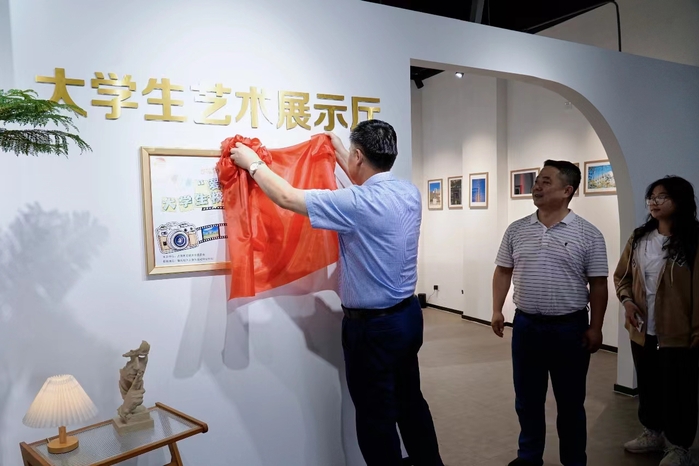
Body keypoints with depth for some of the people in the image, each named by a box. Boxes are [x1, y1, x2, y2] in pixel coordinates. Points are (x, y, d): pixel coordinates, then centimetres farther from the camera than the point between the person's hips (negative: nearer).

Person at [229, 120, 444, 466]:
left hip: (373, 325, -8)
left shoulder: (358, 204, -25)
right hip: (408, 314, 8)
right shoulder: (409, 193, -1)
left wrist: (252, 163, -1)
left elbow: (287, 198, -17)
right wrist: (339, 154, 31)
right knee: (410, 402, 23)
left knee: (376, 417, 10)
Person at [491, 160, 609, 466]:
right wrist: (497, 310, 2)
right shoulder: (516, 230, 2)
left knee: (570, 401, 12)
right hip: (526, 325, 3)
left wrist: (595, 328, -5)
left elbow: (598, 285, -3)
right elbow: (503, 272, 9)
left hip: (569, 327, -3)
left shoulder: (588, 234, -6)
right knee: (527, 398, 15)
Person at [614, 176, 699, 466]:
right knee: (648, 386, 19)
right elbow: (621, 275, 13)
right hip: (643, 330, 5)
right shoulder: (639, 238, 6)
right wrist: (627, 300, -4)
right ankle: (652, 434, 38)